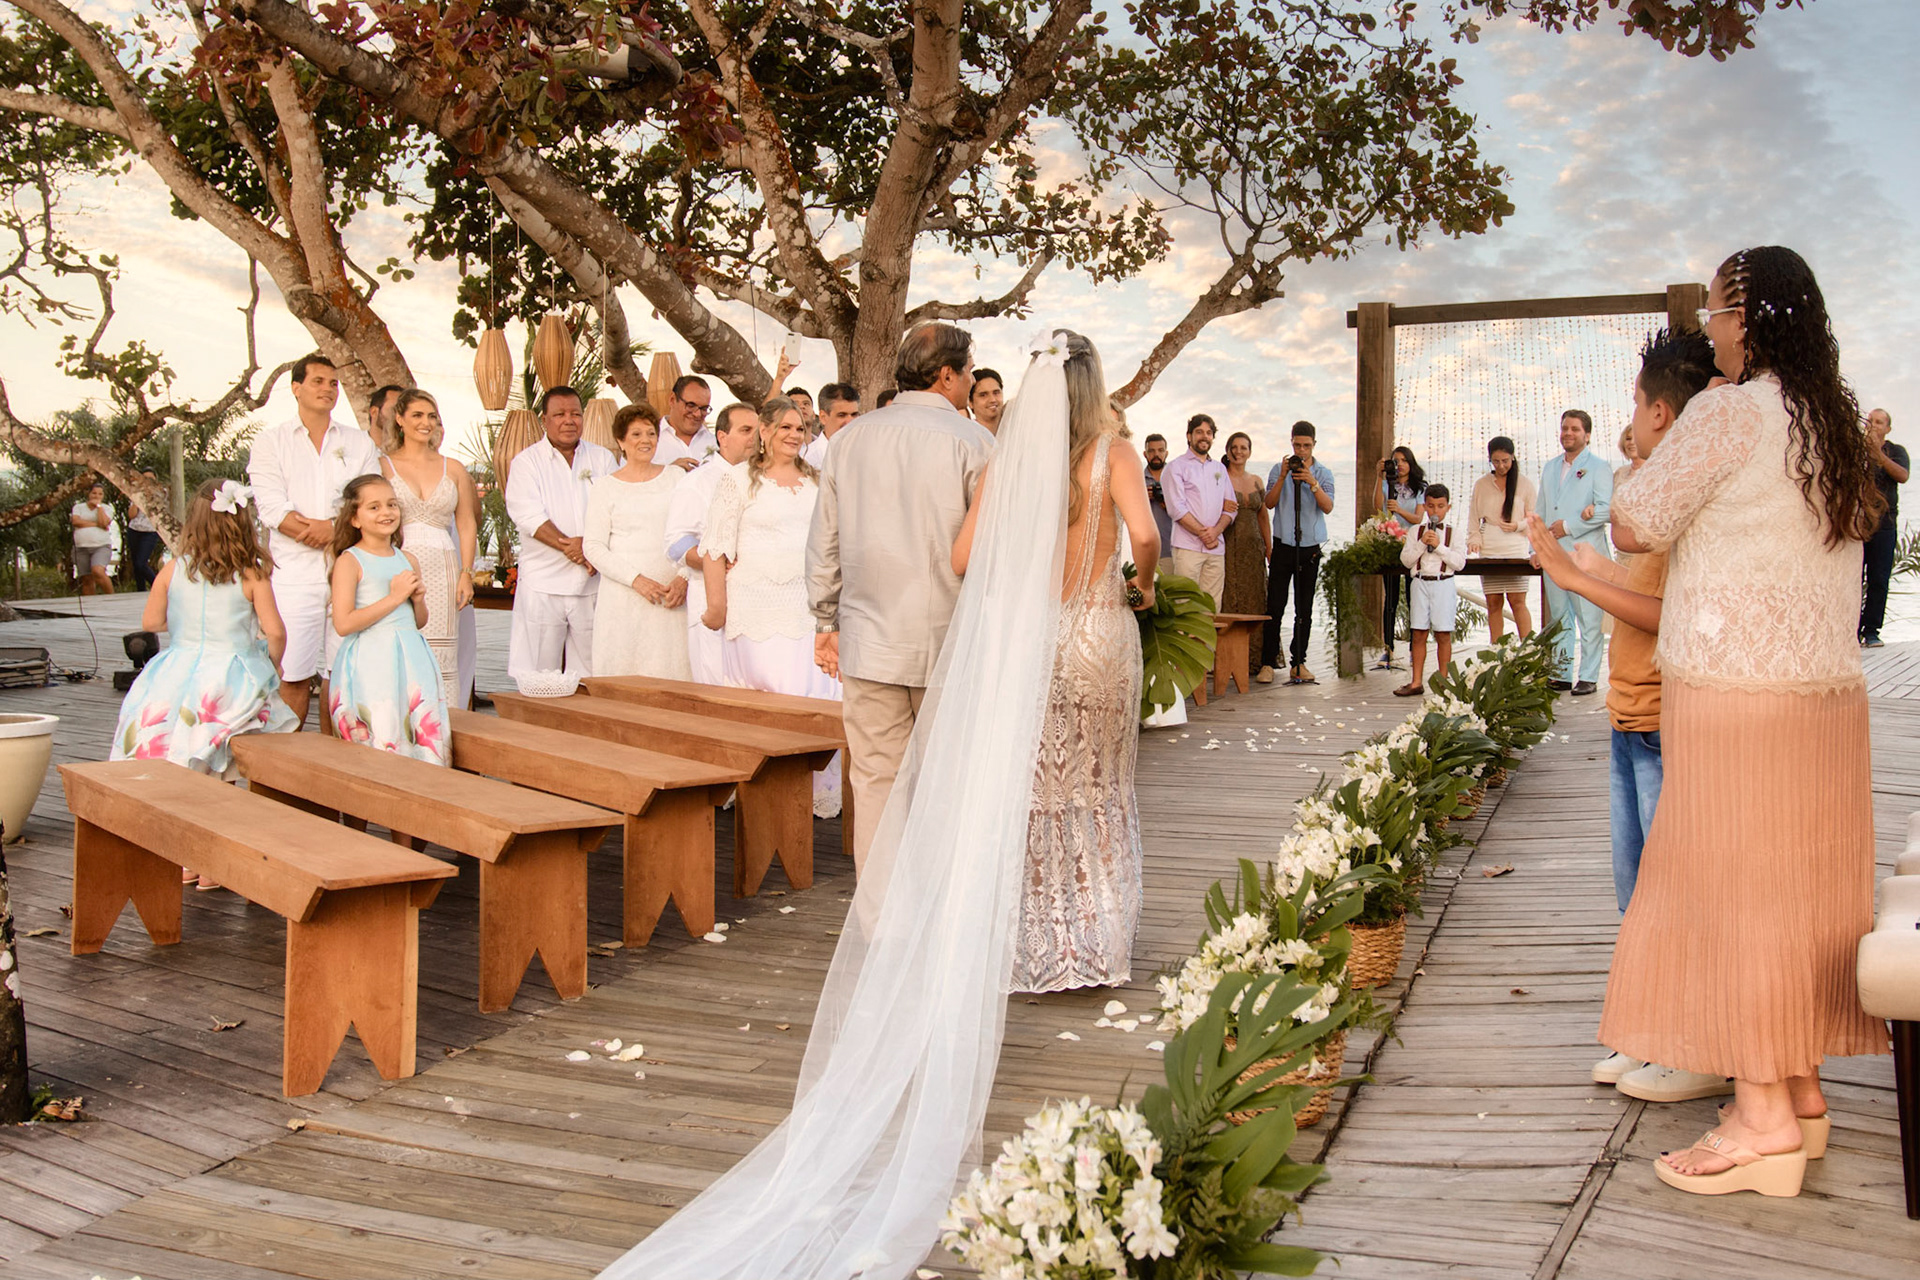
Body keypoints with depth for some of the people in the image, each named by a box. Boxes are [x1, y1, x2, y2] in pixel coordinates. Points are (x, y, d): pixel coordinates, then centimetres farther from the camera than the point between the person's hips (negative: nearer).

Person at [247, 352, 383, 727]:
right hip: (294, 573, -2)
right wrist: (319, 531, -9)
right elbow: (272, 509, -4)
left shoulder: (360, 443, 16)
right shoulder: (270, 443, 10)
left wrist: (334, 528, -13)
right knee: (293, 677, -4)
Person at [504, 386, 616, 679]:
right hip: (543, 583, -2)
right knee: (537, 677, -4)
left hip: (592, 582, 2)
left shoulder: (602, 459, 14)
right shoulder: (527, 461, 6)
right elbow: (527, 514, -8)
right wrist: (570, 546, -18)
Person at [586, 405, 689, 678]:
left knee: (672, 671, -4)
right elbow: (594, 547, 1)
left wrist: (684, 578, -5)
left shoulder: (677, 478, 12)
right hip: (624, 599, -1)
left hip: (673, 595, 2)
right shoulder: (605, 487, 7)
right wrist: (637, 580, -11)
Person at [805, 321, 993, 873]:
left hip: (869, 641, 3)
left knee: (876, 780, 7)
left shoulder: (850, 438, 8)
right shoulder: (972, 440, -5)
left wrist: (826, 622, 21)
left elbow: (824, 544, 13)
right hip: (949, 640, -3)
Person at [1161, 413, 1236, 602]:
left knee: (1213, 606, 0)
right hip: (1188, 546, -5)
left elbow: (1230, 507, 14)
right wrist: (1202, 533, -11)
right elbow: (1177, 509, -7)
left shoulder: (1220, 468, 21)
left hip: (1217, 547, 5)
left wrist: (1216, 531, -5)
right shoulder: (1176, 467, 4)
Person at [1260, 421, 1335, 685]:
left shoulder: (1323, 473, 6)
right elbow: (1270, 503, -6)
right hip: (1283, 546, -1)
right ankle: (1268, 663, -2)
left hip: (1310, 548, 1)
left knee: (1304, 610, 4)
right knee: (1274, 607, -5)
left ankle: (1298, 662, 10)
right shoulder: (1279, 470, 6)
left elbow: (1328, 507, -8)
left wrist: (1311, 483, -20)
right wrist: (1282, 478, -17)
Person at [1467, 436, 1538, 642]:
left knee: (1517, 601, -8)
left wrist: (1518, 525, -11)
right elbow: (1473, 518, 12)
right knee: (1493, 603, 1)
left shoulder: (1525, 484, 6)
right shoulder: (1481, 485, 11)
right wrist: (1474, 540, -3)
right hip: (1489, 551, 2)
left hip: (1516, 550, -2)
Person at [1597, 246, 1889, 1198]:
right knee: (1799, 880, 13)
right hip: (1828, 688, 8)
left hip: (1734, 690, -8)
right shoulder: (1836, 420, 13)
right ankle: (1802, 1086, 22)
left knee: (1734, 881, -3)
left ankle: (1765, 1117, 2)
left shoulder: (1729, 412, -11)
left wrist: (1661, 451, 9)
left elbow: (1636, 525, -9)